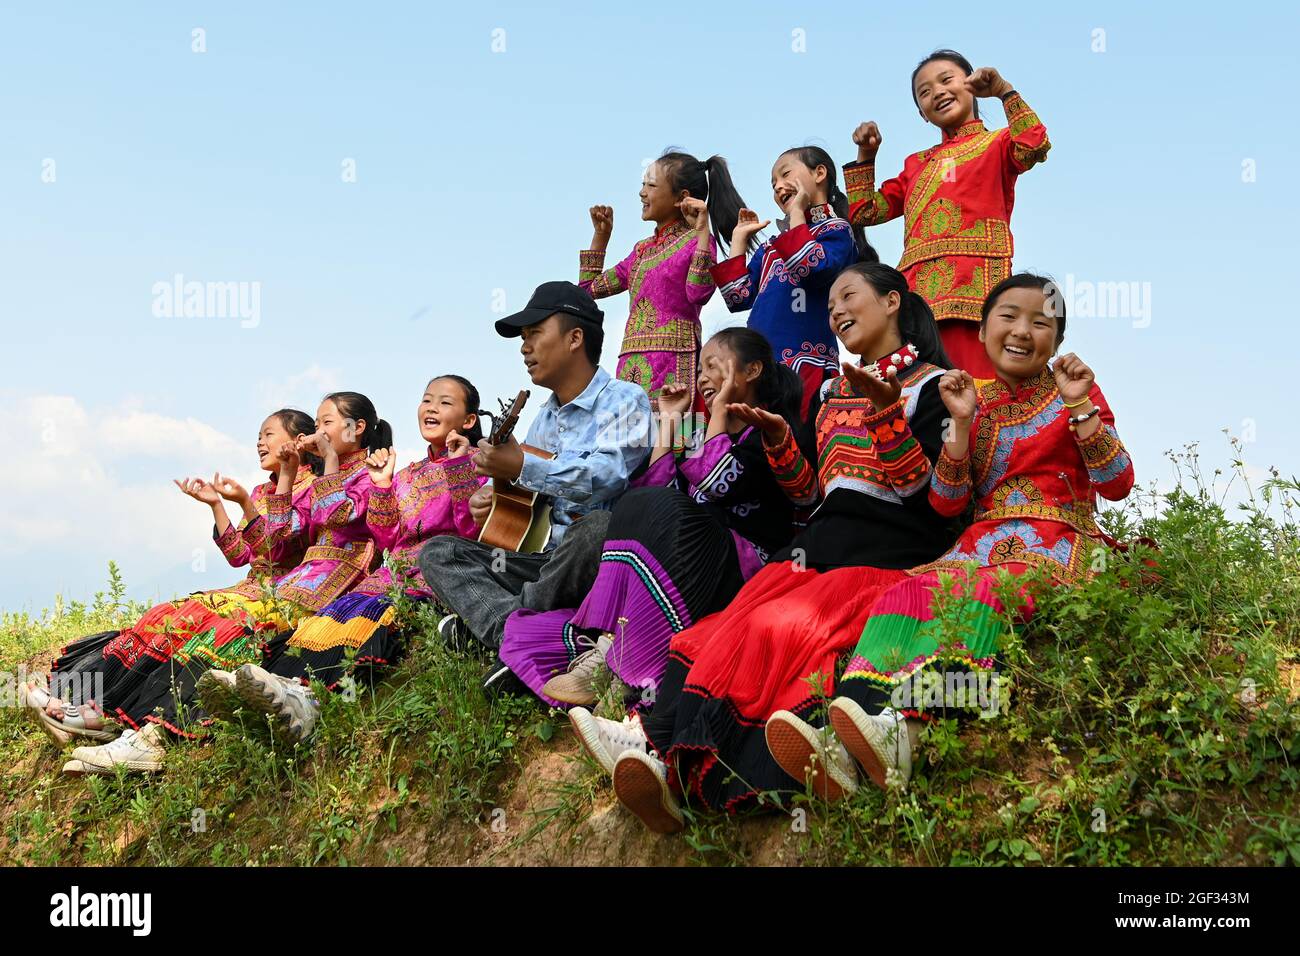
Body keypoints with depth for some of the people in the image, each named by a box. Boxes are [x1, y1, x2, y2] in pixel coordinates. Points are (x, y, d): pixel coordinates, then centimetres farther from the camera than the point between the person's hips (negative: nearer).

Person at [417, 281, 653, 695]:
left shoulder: (624, 399, -4)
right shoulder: (544, 417, 20)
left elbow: (610, 475, -23)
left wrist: (522, 468, -26)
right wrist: (491, 495, 4)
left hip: (597, 562, -8)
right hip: (541, 558, 8)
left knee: (598, 527, -40)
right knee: (439, 552, -3)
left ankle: (483, 618, -24)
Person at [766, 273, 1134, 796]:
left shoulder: (1074, 391, 11)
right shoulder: (975, 399, 17)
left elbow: (1118, 484, 0)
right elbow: (946, 503, 8)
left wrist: (1081, 408, -11)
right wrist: (962, 423, -5)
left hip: (1057, 541, -3)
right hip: (983, 538, 3)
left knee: (982, 592, -38)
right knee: (910, 592, -31)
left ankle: (906, 731, -60)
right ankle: (840, 743, -53)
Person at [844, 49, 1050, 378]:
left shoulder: (996, 144, 13)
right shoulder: (917, 164, 29)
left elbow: (1034, 146, -10)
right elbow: (863, 211, 29)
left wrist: (1004, 90, -8)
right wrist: (865, 155, 21)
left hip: (973, 288, -5)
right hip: (918, 293, 5)